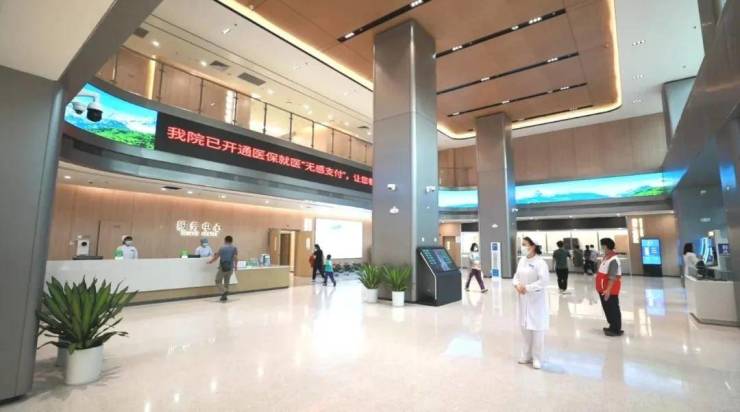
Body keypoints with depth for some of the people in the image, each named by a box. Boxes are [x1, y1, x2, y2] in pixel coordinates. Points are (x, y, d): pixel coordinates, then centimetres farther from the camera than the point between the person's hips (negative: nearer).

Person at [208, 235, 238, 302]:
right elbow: (235, 258, -8)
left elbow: (216, 257, 5)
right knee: (227, 282, 14)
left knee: (218, 282, 5)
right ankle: (224, 296, 15)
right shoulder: (234, 248, 2)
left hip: (222, 267, -3)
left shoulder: (222, 248, 0)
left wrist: (210, 261, 22)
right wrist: (235, 265, 1)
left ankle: (224, 292, -18)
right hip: (230, 268, 3)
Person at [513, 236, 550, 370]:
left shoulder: (540, 262, -16)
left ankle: (537, 358, 19)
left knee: (536, 329, 3)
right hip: (524, 299, 7)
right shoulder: (522, 260, 6)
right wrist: (517, 285, -10)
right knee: (524, 327, 15)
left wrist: (527, 288, -20)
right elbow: (517, 275, 10)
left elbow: (544, 281, -22)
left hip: (536, 299, -7)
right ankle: (527, 355, 30)